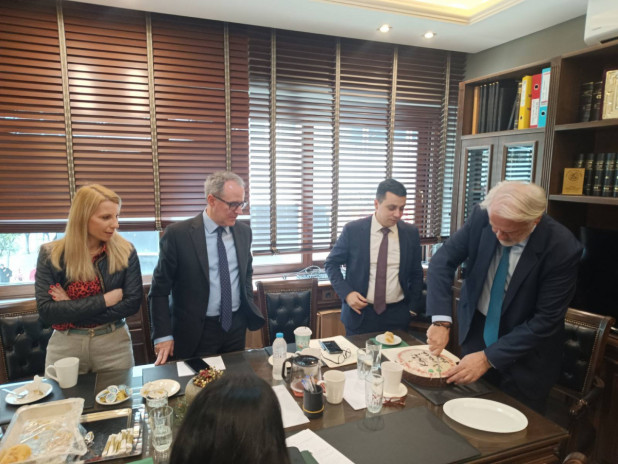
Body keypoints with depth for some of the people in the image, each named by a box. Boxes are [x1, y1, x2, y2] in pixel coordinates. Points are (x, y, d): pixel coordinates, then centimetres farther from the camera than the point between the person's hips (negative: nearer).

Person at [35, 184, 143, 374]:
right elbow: (46, 310, -13)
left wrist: (70, 311, -14)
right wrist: (105, 299, -18)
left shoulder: (125, 251, -6)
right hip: (65, 346, 0)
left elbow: (132, 302, -12)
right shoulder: (50, 254, -6)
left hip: (114, 344, 1)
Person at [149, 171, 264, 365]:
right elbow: (159, 288, -8)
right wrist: (163, 336, -10)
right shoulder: (178, 234, -13)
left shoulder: (244, 232, 1)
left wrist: (249, 306, 10)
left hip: (236, 326, 5)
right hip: (196, 331, -4)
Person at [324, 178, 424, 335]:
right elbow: (331, 264, 0)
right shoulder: (353, 230, -8)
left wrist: (412, 309, 6)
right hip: (360, 313, -1)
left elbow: (416, 274, 10)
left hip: (397, 315, 2)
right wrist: (346, 293, -12)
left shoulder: (411, 233, -1)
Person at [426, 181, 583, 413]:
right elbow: (442, 261, -14)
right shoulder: (481, 217, -18)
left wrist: (489, 358, -24)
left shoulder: (562, 248, -24)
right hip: (475, 333, 3)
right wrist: (441, 320, -26)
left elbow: (545, 320, -21)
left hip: (524, 356, -2)